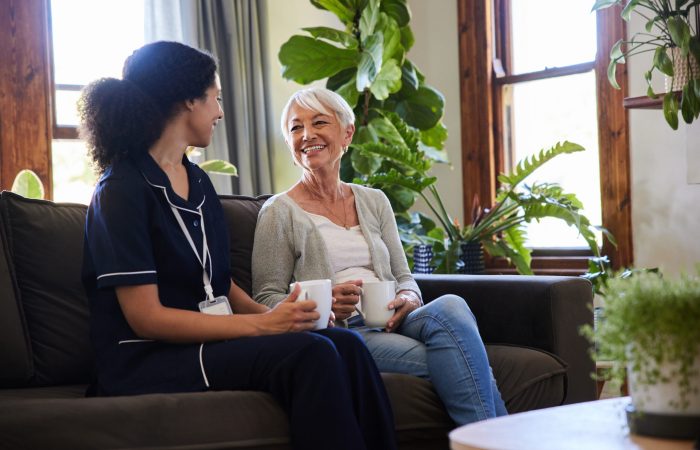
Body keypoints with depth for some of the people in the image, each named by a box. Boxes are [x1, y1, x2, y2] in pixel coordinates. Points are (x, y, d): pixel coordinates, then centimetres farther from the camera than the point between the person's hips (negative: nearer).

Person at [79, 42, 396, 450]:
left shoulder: (199, 182, 15)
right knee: (310, 353, -29)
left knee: (346, 345, -18)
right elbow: (146, 317, -15)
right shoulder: (123, 190, -9)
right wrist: (262, 324, -18)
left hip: (209, 341, 7)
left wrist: (274, 314, -5)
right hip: (149, 360, -7)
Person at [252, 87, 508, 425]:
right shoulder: (279, 212, 3)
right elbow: (266, 299, 0)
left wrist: (408, 300, -6)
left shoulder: (374, 201, 20)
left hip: (390, 322, 5)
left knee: (450, 306, -31)